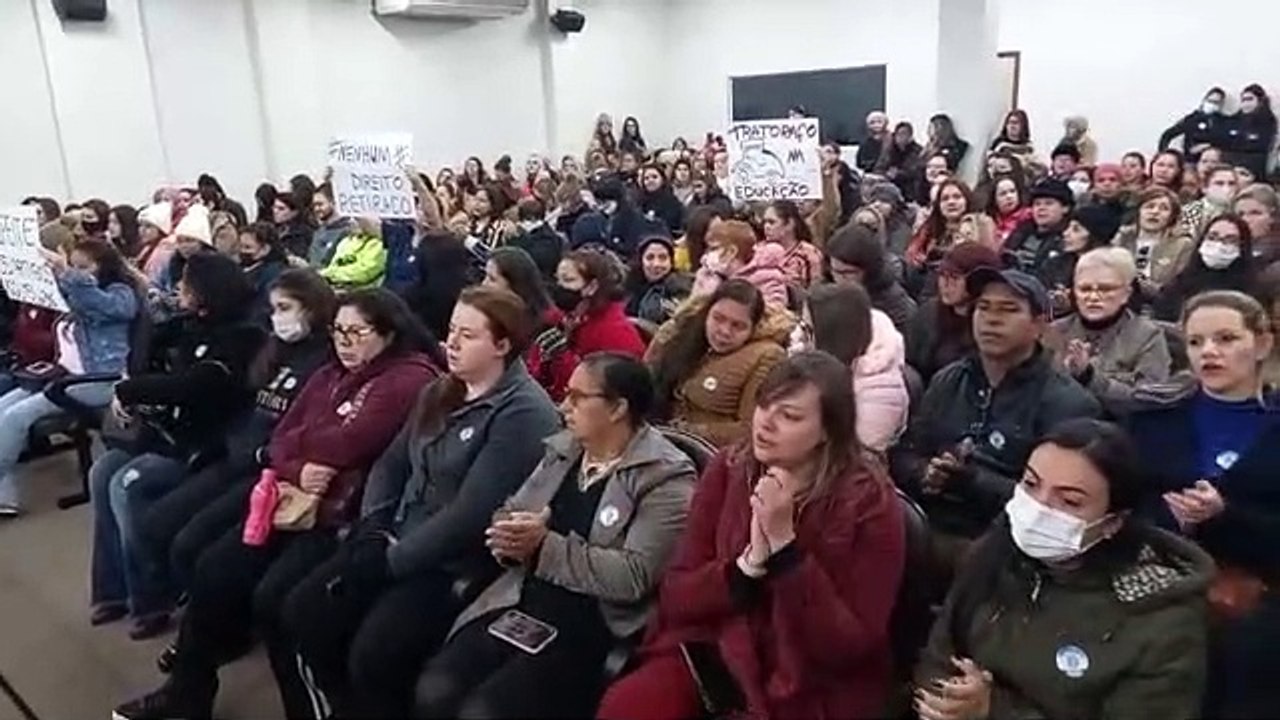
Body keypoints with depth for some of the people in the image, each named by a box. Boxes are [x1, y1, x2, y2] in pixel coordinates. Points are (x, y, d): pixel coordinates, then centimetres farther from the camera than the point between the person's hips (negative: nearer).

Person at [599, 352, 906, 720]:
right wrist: (750, 563, -19)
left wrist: (783, 542, -23)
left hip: (811, 686, -3)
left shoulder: (869, 504, -12)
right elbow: (675, 599, -2)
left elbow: (849, 647, -16)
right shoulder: (729, 468, -2)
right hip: (717, 650, 4)